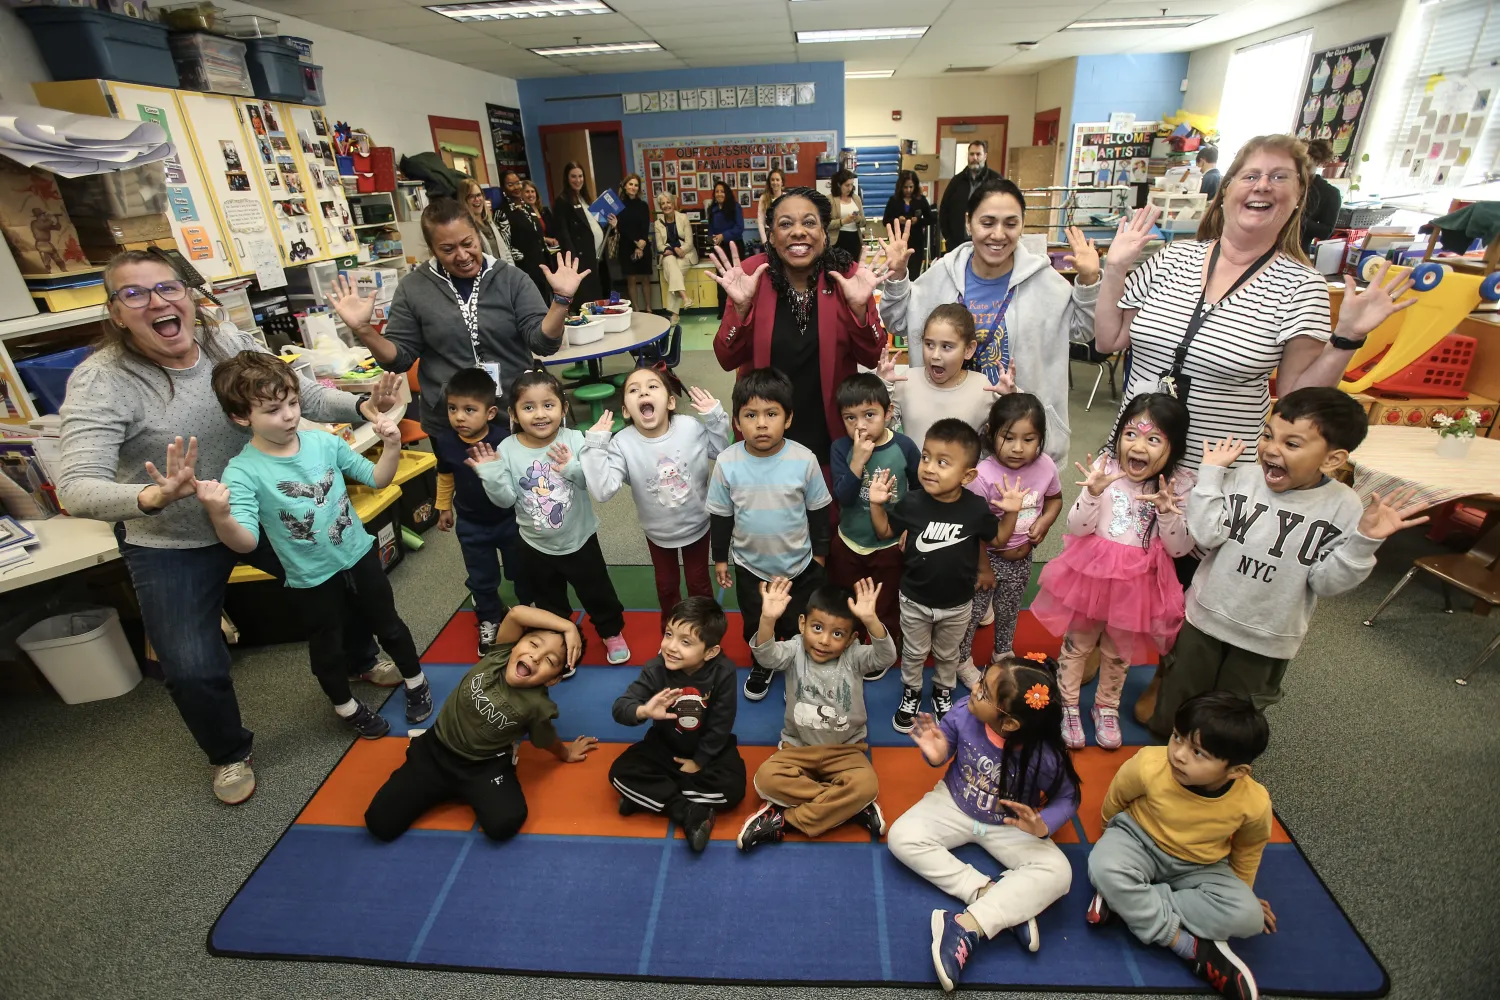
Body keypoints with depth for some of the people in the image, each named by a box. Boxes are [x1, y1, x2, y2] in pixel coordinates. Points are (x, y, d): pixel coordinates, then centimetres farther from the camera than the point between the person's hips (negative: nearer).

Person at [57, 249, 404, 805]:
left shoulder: (229, 343, -11)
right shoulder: (101, 382, -21)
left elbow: (307, 394, -8)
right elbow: (76, 488, -29)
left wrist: (361, 408, -29)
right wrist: (154, 498, -50)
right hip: (171, 545, -3)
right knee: (193, 671, -6)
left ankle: (360, 660, 46)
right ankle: (229, 753, 27)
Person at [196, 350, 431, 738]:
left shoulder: (324, 441, -11)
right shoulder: (243, 472, -21)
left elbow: (377, 479, -2)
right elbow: (246, 542, -30)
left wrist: (392, 448, -20)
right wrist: (220, 517, -51)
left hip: (359, 555, 3)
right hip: (312, 577, -2)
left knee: (389, 625, 20)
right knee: (327, 648, 19)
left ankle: (415, 681, 44)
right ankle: (346, 705, 45)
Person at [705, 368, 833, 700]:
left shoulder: (804, 460, -21)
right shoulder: (727, 462, -18)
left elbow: (817, 511, -6)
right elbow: (720, 515, -5)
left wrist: (820, 552, 2)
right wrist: (720, 558, 1)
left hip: (799, 564, -1)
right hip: (750, 566, 1)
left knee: (797, 626, 20)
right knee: (755, 626, 24)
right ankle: (762, 665, 53)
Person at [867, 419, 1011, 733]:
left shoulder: (976, 508, -19)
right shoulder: (911, 503, -20)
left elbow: (997, 540, -2)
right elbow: (885, 532, -3)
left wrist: (1011, 513, -18)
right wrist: (877, 504, -19)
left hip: (957, 604, 0)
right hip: (915, 600, 0)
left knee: (947, 655, 25)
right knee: (913, 653, 21)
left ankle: (943, 692, 51)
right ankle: (911, 693, 46)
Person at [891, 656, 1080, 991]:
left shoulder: (1045, 758, -30)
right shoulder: (964, 713, -27)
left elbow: (1067, 798, -11)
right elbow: (946, 740, -6)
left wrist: (1043, 824, -31)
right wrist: (937, 754, -30)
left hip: (1009, 826, -1)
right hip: (955, 805, 2)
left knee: (1057, 874, -26)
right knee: (901, 837, -19)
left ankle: (968, 925, -26)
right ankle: (998, 898, -18)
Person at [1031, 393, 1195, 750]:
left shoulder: (1180, 486, -12)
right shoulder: (1104, 469, -15)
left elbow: (1179, 548, -12)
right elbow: (1078, 529, -16)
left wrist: (1167, 511, -29)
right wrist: (1093, 493, -33)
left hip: (1138, 583, 1)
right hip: (1091, 573, -1)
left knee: (1119, 651, 21)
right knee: (1077, 643, 16)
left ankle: (1107, 707, 45)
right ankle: (1067, 705, 37)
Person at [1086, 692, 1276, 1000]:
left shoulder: (1254, 802, -25)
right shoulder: (1148, 765, -32)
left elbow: (1248, 848, 1)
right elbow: (1114, 799, -7)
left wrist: (1242, 890, 14)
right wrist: (1115, 835, 11)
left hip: (1198, 867, 2)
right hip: (1139, 842, -2)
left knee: (1248, 917, -23)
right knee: (1104, 866, -32)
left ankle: (1126, 903, -17)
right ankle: (1192, 947, -19)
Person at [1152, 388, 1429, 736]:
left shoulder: (1344, 508, -12)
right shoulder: (1240, 479, -13)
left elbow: (1326, 581, -12)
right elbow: (1206, 535, -22)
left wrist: (1365, 539, -25)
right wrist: (1211, 473, -20)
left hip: (1267, 639, 0)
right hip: (1206, 617, 1)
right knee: (1175, 710, 18)